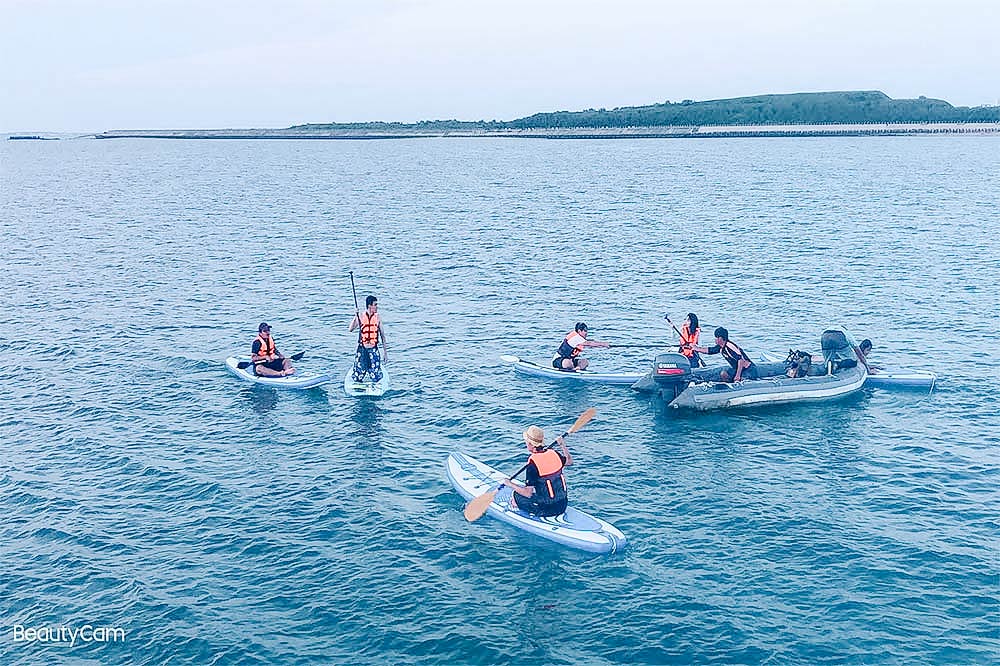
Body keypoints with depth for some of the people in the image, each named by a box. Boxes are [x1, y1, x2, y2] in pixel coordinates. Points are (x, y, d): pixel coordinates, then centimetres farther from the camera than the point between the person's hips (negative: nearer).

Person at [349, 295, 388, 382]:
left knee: (377, 379, -4)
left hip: (374, 350, 1)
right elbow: (350, 329, -11)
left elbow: (382, 335, 8)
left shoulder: (378, 318, 3)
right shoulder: (360, 316, -1)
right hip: (361, 350, -1)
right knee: (357, 379, 2)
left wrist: (385, 352, 7)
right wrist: (355, 317, -21)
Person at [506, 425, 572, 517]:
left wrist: (510, 484, -7)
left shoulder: (533, 463, -20)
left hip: (546, 509, -6)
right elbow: (569, 461, 20)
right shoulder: (554, 454, -3)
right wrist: (563, 446, 32)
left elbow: (528, 493, -20)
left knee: (515, 496, 11)